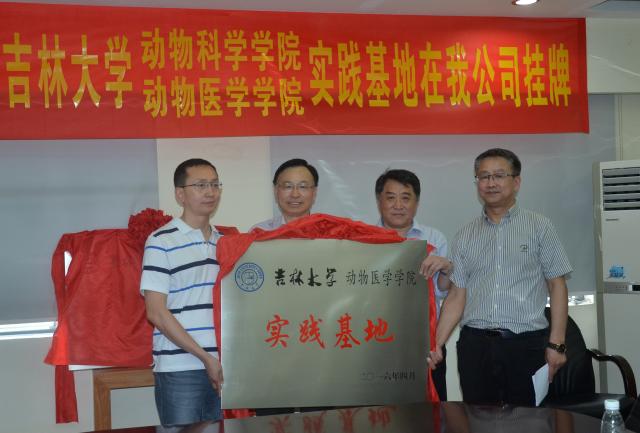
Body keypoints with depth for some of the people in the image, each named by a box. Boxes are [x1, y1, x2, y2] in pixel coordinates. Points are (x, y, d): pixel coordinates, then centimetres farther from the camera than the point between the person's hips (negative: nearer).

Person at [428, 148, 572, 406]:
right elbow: (457, 295, 10)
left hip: (527, 345, -2)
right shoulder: (465, 235, 11)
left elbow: (557, 286, 2)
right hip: (475, 344, 2)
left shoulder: (539, 227, 4)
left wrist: (556, 344, -6)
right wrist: (437, 343, 0)